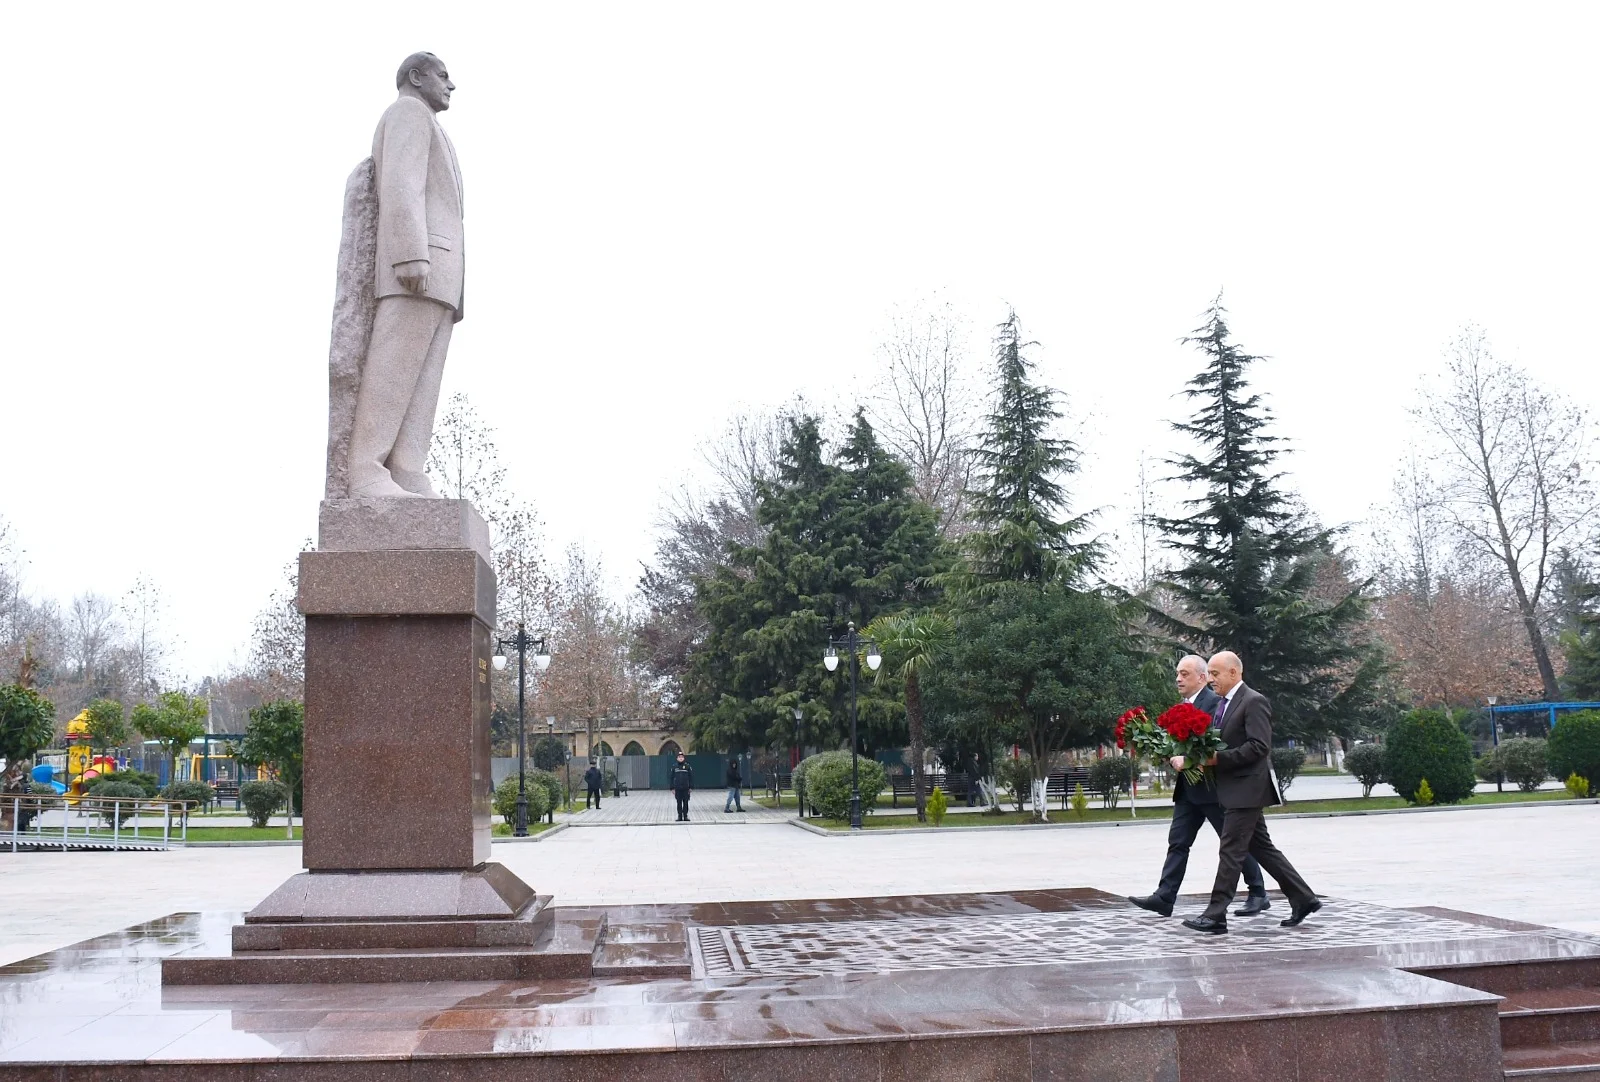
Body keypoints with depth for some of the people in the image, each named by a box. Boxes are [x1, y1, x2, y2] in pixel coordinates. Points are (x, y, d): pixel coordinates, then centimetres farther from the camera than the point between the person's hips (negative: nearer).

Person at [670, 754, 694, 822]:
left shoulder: (687, 766, 0)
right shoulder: (674, 766, 3)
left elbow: (691, 777, 2)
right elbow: (672, 778, 6)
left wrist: (691, 787, -2)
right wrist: (672, 788, 2)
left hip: (686, 788, -1)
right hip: (677, 788, 1)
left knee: (685, 803, 2)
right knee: (679, 803, 5)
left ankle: (685, 815, 9)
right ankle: (680, 816, 11)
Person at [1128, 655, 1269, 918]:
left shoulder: (1215, 702, -13)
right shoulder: (1184, 706, 15)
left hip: (1211, 786, -8)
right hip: (1188, 788, 8)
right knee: (1177, 842, 3)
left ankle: (1258, 895, 16)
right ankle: (1164, 898, 2)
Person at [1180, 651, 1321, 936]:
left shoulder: (1254, 702, -13)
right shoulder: (1223, 704, 15)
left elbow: (1259, 747, -21)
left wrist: (1217, 758, -21)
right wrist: (1188, 757, -2)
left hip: (1247, 788, -9)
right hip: (1233, 789, 9)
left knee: (1231, 851, -7)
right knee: (1262, 848, 14)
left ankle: (1215, 916, -5)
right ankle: (1303, 899, 23)